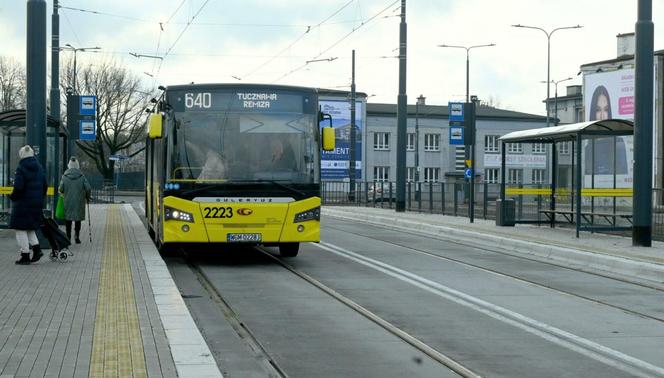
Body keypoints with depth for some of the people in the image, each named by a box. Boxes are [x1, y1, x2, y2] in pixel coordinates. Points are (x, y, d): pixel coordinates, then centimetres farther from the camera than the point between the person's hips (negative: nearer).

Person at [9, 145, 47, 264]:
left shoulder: (21, 169, -14)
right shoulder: (39, 168, 8)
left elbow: (18, 187, -21)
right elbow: (45, 186, 11)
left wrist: (12, 197, -4)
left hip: (23, 203, -7)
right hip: (37, 203, 7)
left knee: (21, 229, 3)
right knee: (30, 228, 21)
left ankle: (25, 256, 2)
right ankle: (37, 249, 7)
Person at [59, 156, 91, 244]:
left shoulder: (65, 176, -4)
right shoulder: (81, 176, -4)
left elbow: (61, 189, -8)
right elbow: (88, 188, -8)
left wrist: (64, 194, 14)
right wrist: (87, 197, 9)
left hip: (67, 201, 0)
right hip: (79, 201, 0)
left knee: (68, 219, 11)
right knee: (78, 218, 8)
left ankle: (68, 236, 11)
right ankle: (77, 235, -3)